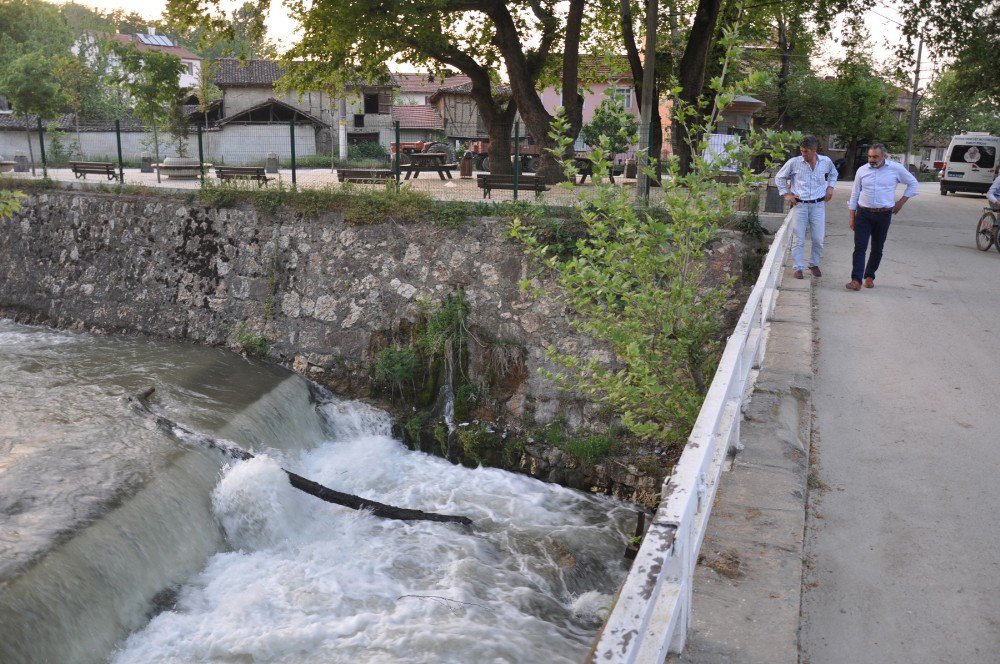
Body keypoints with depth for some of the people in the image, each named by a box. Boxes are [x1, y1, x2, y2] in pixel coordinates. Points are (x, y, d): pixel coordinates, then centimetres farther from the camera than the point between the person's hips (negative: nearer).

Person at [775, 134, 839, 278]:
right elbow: (779, 177, 7)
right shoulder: (794, 162, -6)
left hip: (818, 205, 2)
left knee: (818, 239, 6)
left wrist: (830, 187, 9)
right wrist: (786, 194, 0)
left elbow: (833, 174, 24)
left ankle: (814, 264, 26)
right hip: (800, 205, -2)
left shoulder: (826, 161, 1)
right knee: (798, 239, 0)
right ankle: (799, 267, 9)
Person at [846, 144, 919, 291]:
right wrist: (852, 217, 6)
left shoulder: (896, 168, -2)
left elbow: (912, 183, 13)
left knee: (877, 249, 8)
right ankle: (856, 280, -14)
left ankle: (869, 277, 22)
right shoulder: (862, 170, 2)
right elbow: (855, 194, 7)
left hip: (884, 215, 0)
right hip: (863, 214, 0)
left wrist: (901, 201, 7)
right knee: (860, 247, -9)